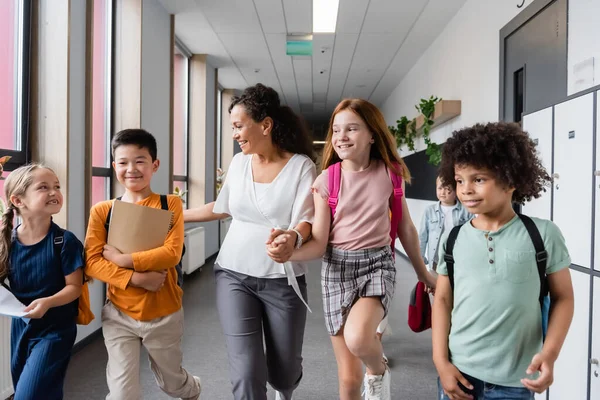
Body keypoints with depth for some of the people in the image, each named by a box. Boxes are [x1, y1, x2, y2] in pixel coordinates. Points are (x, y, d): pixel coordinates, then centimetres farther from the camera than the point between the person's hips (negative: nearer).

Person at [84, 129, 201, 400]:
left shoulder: (170, 204, -7)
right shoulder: (102, 211, -2)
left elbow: (172, 253, -17)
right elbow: (92, 262, -9)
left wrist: (123, 260, -21)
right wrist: (136, 278, -21)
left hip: (164, 314, -1)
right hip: (119, 314, 1)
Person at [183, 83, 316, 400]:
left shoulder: (301, 166, -10)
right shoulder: (239, 162, 4)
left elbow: (305, 221, -18)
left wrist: (293, 238, -41)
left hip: (282, 280, -2)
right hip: (234, 276, 3)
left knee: (284, 370, 15)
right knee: (246, 373, -7)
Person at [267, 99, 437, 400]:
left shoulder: (389, 172, -2)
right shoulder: (326, 181, -5)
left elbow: (405, 226, 10)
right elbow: (319, 243, -7)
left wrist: (422, 271, 19)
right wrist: (288, 252, -29)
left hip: (378, 263, 0)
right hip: (337, 267, 1)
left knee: (357, 338, -30)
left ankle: (379, 372, 5)